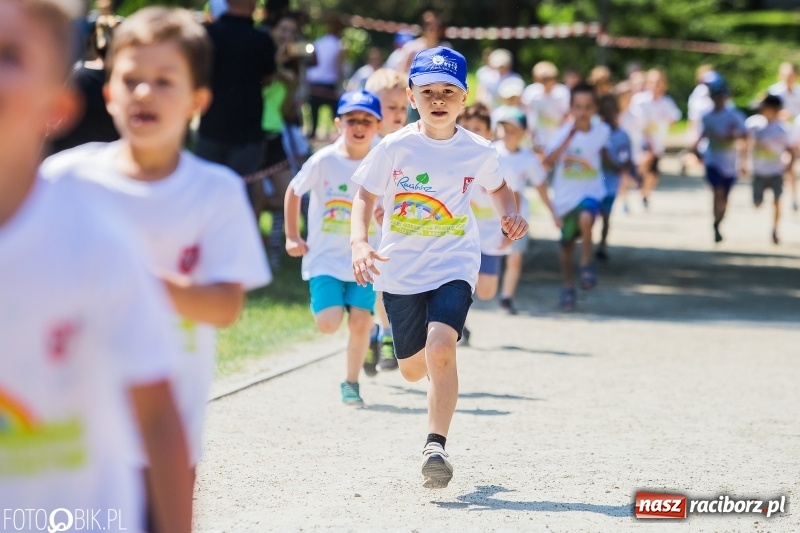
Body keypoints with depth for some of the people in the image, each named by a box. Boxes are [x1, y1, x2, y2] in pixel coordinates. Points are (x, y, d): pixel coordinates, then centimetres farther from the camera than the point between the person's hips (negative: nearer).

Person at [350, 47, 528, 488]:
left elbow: (498, 187, 16)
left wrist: (511, 215, -5)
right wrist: (359, 242, -18)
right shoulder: (395, 148, -8)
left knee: (440, 349, -24)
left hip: (453, 267, -1)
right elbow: (365, 195, -1)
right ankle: (441, 370, 49)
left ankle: (436, 445, -18)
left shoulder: (478, 151, -4)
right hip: (400, 270, 1)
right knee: (412, 369, 11)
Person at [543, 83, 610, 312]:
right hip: (566, 195, 0)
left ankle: (587, 264, -14)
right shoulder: (565, 132, -15)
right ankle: (568, 288, 31)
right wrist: (570, 137, -35)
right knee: (567, 244, 13)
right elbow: (548, 161, -30)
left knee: (585, 218, -34)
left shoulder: (602, 131, -7)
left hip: (591, 191, 0)